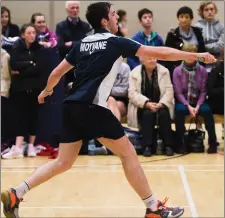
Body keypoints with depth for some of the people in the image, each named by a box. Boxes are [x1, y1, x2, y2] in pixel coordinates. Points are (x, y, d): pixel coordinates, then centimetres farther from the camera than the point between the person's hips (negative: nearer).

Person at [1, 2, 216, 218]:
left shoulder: (82, 43, 18)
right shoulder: (116, 42, 1)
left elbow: (57, 73, 24)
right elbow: (159, 53, 1)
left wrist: (46, 91, 45)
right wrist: (195, 55, 9)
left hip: (71, 106, 7)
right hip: (91, 107, -7)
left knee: (63, 162, 14)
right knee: (128, 153, 2)